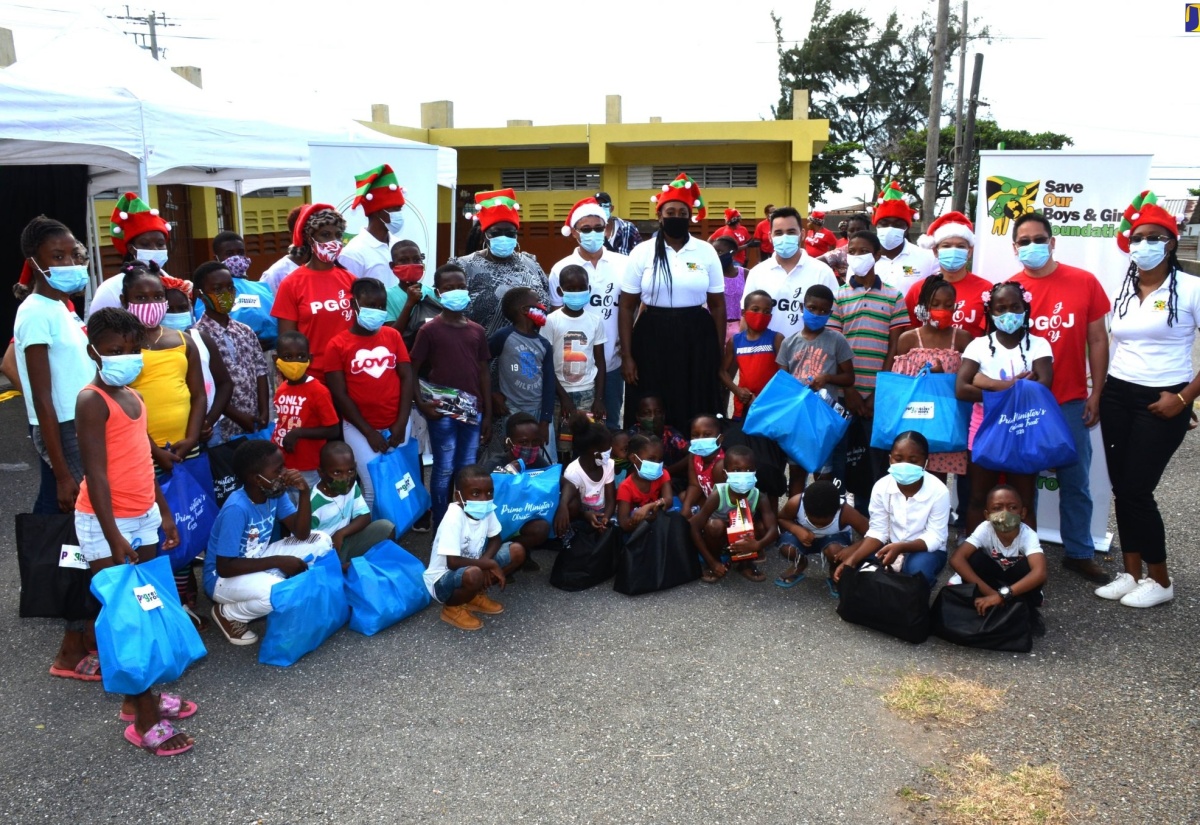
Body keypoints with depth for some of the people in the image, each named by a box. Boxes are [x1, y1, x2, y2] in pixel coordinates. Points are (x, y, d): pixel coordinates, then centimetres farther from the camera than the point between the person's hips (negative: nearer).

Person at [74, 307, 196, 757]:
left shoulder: (134, 396, 10)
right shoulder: (92, 400, -15)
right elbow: (96, 473, -20)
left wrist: (164, 513, 18)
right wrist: (114, 536, -23)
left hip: (144, 518, 8)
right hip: (105, 523, -8)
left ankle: (140, 698, 26)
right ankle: (144, 721, 4)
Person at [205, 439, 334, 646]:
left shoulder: (274, 492, -8)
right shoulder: (237, 509, -30)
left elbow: (301, 534, -7)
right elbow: (224, 567, -29)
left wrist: (304, 492, -21)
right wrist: (277, 562, -28)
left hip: (257, 561, 7)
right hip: (224, 578, -7)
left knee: (321, 541, -6)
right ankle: (228, 614, -5)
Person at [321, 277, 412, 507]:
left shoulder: (393, 336, 5)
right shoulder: (337, 345, -5)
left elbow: (406, 378, 3)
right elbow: (339, 395, -7)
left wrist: (401, 423, -7)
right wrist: (369, 431, -10)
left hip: (396, 425, 3)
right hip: (360, 428, -3)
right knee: (374, 488, -6)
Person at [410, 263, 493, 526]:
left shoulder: (477, 331, 8)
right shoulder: (429, 330, -4)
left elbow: (484, 372, 10)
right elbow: (412, 371, -2)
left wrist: (487, 413, 8)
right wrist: (421, 403, -14)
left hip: (472, 410, 4)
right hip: (442, 411, -4)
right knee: (444, 469, 3)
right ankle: (440, 524, 15)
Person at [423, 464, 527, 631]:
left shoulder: (487, 509, -10)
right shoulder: (454, 516, -30)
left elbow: (495, 539, 3)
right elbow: (452, 562, -32)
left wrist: (484, 562, -17)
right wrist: (490, 564, -23)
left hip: (472, 566, 7)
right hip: (443, 579, -7)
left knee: (517, 551, -7)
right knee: (474, 574, -39)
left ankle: (476, 596, 7)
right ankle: (452, 608, -5)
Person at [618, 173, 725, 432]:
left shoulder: (707, 252, 3)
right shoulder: (641, 252, 0)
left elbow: (717, 306, 8)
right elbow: (627, 307, 1)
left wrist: (720, 352, 5)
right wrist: (626, 355, -4)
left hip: (697, 340, 1)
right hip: (652, 340, -1)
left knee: (696, 419, 5)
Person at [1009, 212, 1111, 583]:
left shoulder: (1084, 282, -1)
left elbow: (1097, 340, 4)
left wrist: (1096, 394, 1)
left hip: (1071, 402, 1)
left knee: (1075, 483, 10)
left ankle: (1079, 552, 24)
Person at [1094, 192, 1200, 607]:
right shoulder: (1123, 289, 9)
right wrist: (1099, 392, 8)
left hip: (1161, 402, -5)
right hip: (1117, 396, 5)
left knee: (1137, 490, -5)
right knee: (1121, 488, 6)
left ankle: (1160, 580, 14)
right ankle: (1132, 574, 19)